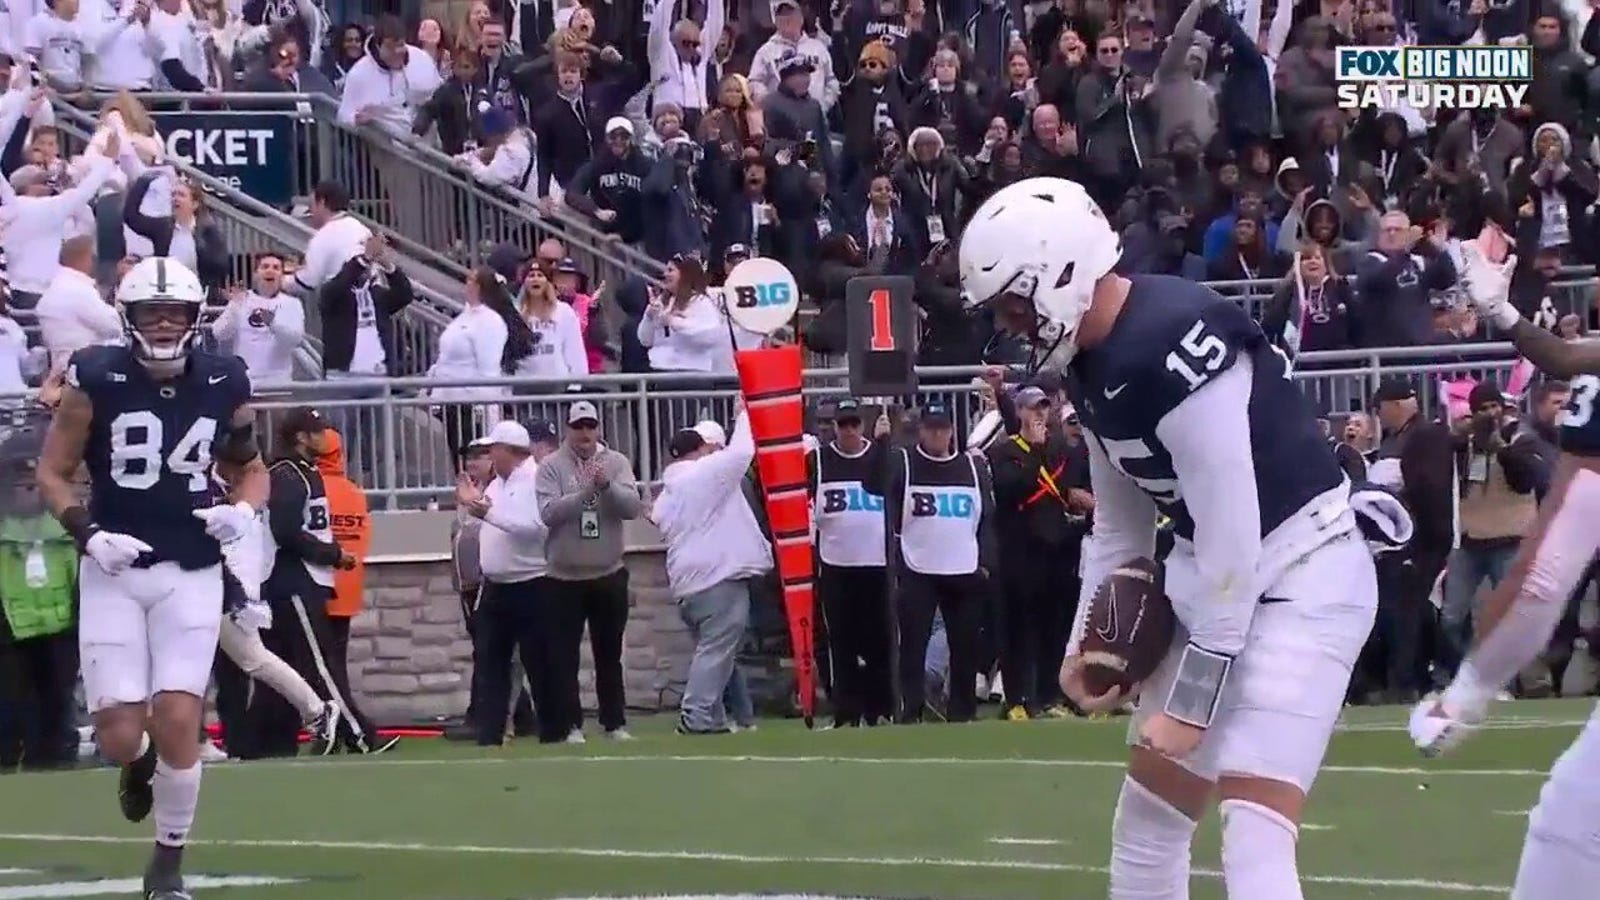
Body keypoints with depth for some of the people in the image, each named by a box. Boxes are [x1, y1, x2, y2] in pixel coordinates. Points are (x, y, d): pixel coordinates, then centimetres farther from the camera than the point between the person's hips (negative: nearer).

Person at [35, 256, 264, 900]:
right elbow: (53, 475, 0)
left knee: (178, 719, -10)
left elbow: (248, 465, 18)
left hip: (191, 573, 1)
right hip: (114, 571, -1)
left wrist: (244, 510, -4)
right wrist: (89, 534, -16)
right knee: (119, 737, -6)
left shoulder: (223, 385, 1)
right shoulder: (97, 379, -7)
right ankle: (140, 762, 34)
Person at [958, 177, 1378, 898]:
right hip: (1219, 576, 10)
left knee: (1254, 839, -19)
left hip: (1303, 575, -10)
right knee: (1146, 817, 15)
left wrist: (1192, 700, -19)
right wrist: (1088, 643, 11)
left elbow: (1233, 537, -24)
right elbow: (1120, 526, 19)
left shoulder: (1174, 345, -26)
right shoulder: (1095, 360, 4)